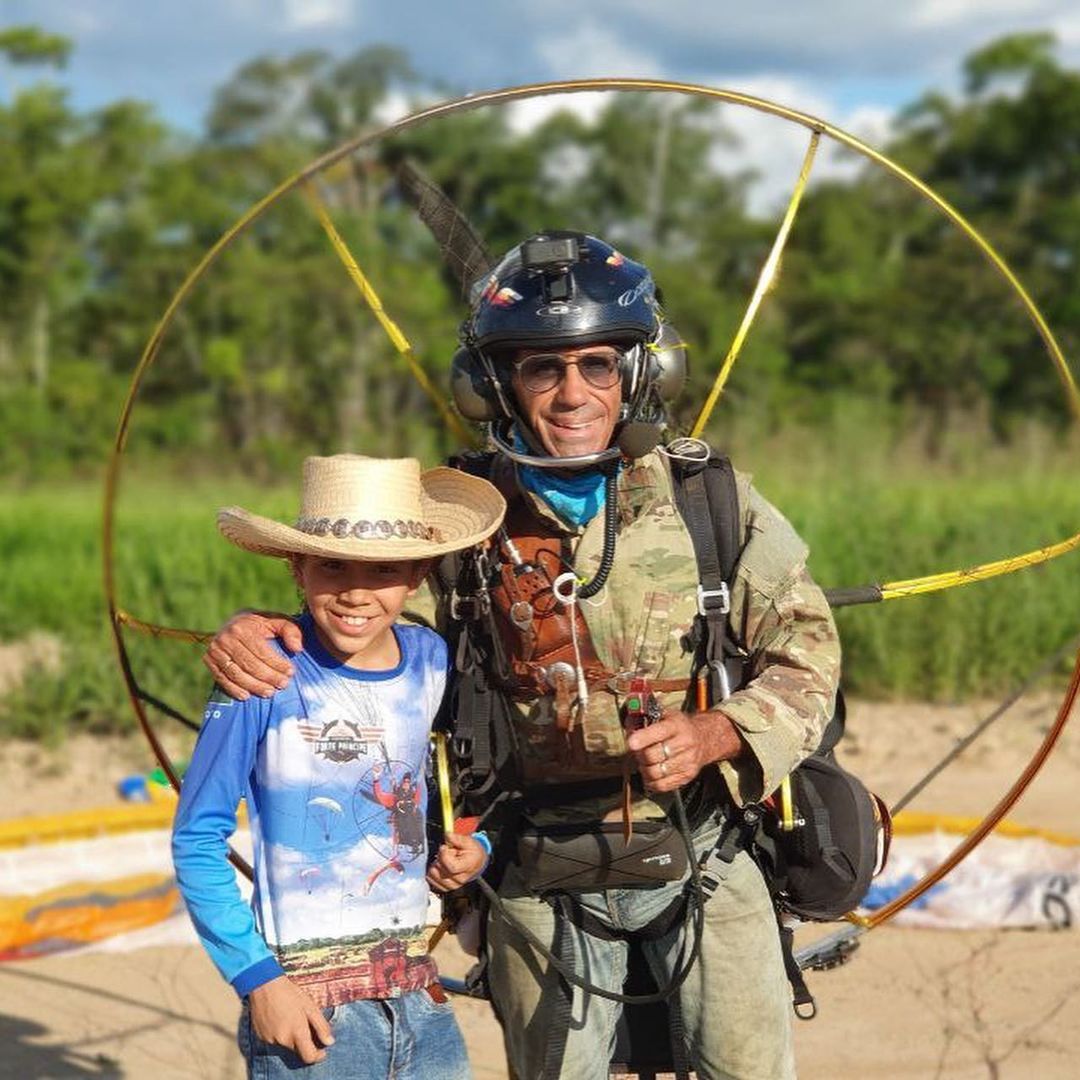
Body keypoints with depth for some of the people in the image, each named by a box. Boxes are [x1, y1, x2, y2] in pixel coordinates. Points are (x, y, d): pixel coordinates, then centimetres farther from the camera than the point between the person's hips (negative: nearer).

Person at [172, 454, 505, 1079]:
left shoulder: (430, 660, 3)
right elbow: (197, 841, -8)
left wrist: (471, 850, 2)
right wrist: (258, 977, -14)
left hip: (420, 999, 5)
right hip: (308, 1007, -5)